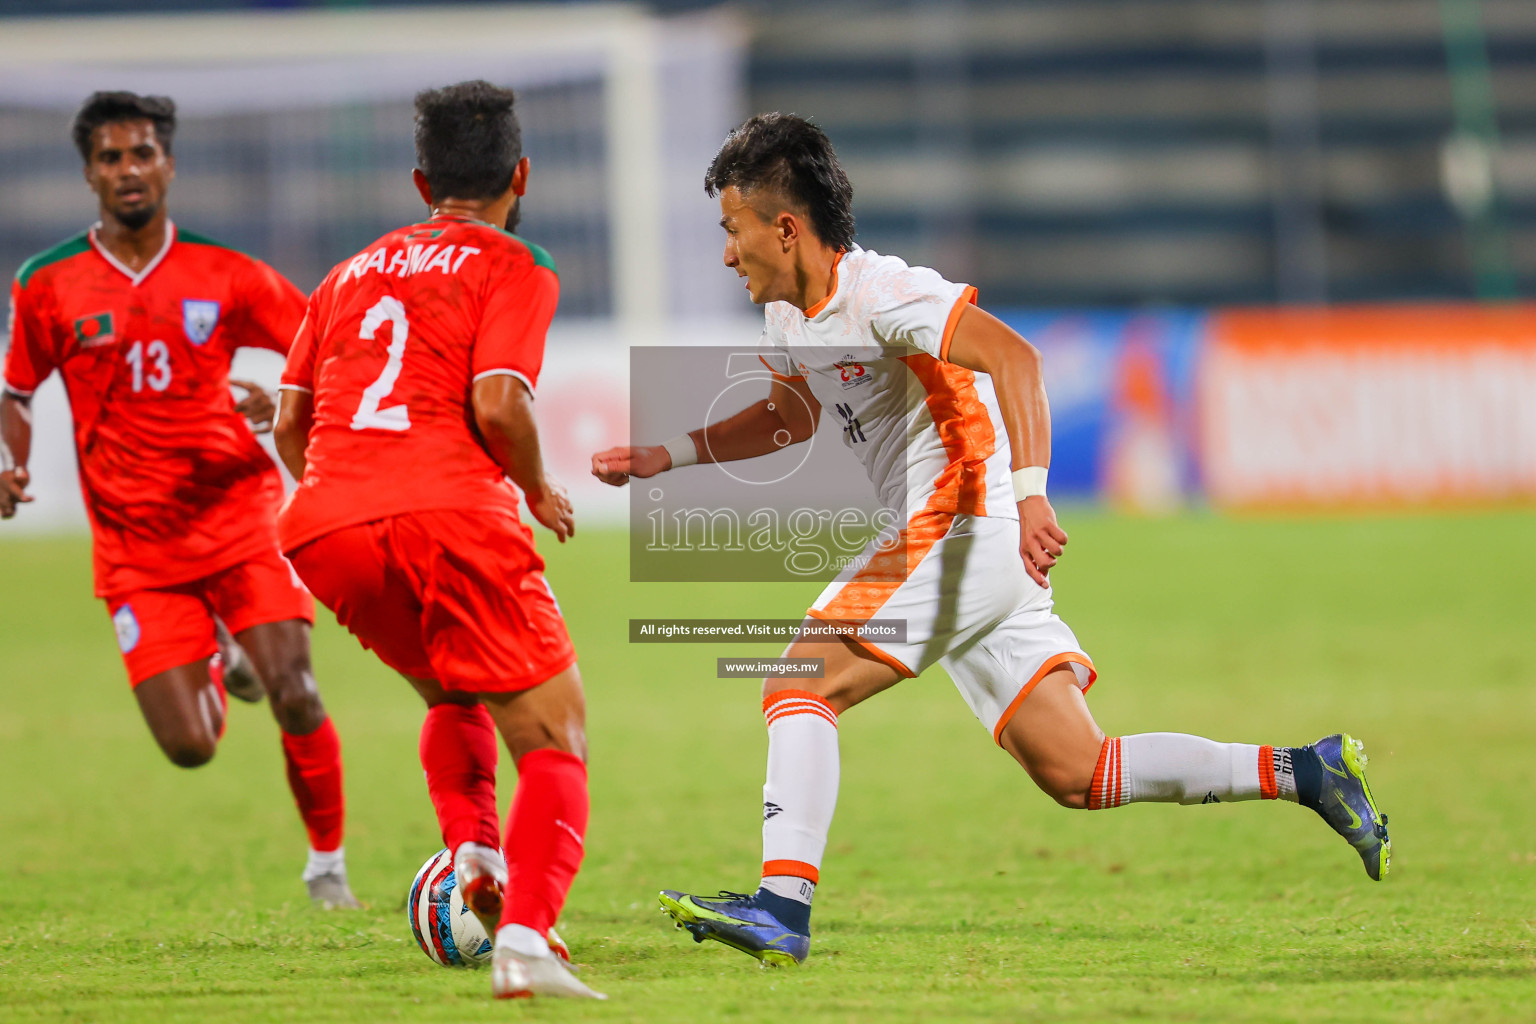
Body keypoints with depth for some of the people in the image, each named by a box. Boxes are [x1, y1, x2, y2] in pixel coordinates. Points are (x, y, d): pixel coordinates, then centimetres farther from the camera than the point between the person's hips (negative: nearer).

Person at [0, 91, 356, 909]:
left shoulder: (225, 275, 0)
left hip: (240, 516, 0)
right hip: (137, 549, 0)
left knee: (294, 695, -16)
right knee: (189, 748, -6)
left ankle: (328, 862, 8)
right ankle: (219, 660, 32)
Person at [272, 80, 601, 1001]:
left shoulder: (354, 272, 25)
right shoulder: (513, 267, 8)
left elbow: (290, 421, 20)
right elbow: (497, 405, -8)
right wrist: (540, 493, 9)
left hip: (322, 529, 6)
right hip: (447, 513, -6)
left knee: (452, 696, 31)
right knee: (556, 741, -3)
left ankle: (473, 853, 8)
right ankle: (524, 936, -25)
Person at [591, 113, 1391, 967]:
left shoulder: (877, 292, -16)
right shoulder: (790, 315, 14)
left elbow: (1011, 354, -28)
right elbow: (792, 417, 34)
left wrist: (1030, 493, -40)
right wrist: (670, 456, 23)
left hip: (966, 531, -10)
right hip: (954, 544, 10)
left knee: (800, 688, -14)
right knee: (1078, 775, 6)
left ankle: (783, 907, -21)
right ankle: (1306, 774, 9)